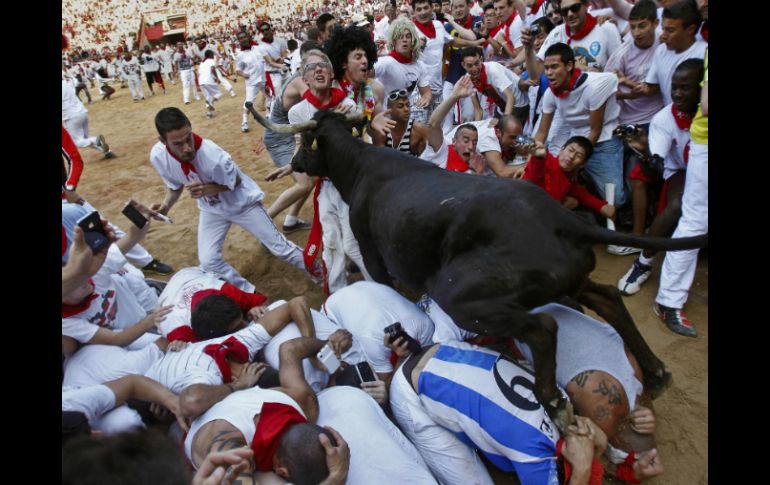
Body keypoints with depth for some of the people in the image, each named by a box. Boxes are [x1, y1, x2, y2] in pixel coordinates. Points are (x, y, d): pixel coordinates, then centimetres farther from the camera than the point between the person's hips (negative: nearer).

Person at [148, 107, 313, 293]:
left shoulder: (213, 156, -38)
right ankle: (248, 292, 21)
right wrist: (166, 204, -21)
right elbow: (175, 185, -2)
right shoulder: (158, 156, -22)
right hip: (211, 209, 4)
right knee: (208, 260, -2)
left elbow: (235, 182, -19)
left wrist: (207, 188, -36)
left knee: (278, 246, 3)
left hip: (242, 202, -4)